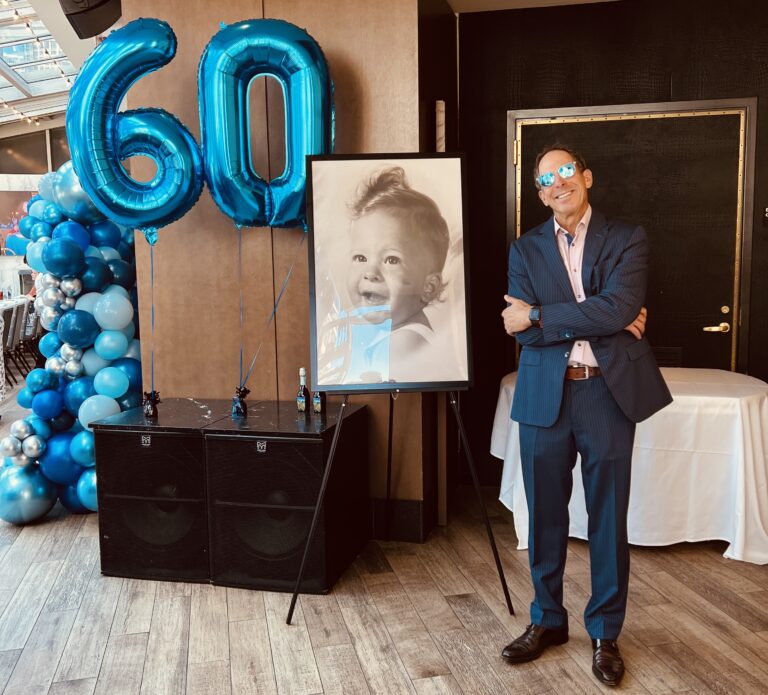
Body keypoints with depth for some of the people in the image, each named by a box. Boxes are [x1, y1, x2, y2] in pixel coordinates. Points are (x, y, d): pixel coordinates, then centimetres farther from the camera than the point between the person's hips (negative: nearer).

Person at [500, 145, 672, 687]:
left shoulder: (627, 239, 2)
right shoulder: (526, 249, 8)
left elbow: (617, 308, -16)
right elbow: (523, 332, -5)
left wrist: (539, 314, -13)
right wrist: (601, 320, -11)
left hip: (608, 393, -2)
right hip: (545, 396, 2)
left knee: (608, 519, 8)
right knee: (545, 516, 11)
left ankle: (606, 633, 26)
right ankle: (547, 620, 30)